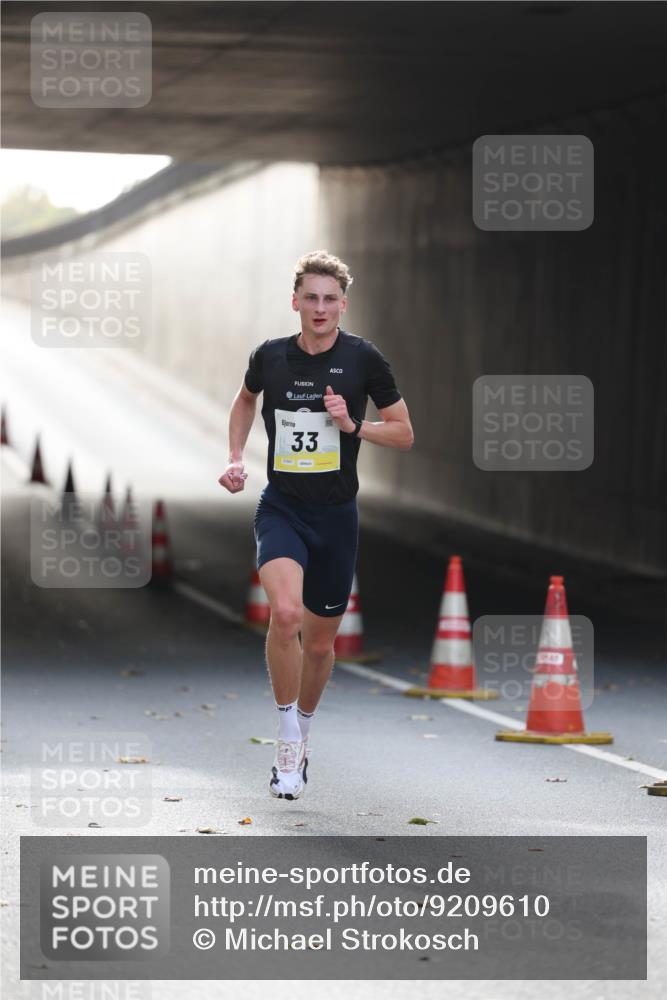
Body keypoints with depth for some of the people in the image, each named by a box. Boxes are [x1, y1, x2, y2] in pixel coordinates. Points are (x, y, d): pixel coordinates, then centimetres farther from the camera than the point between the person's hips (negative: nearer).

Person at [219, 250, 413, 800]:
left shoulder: (363, 358, -5)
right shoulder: (270, 356, -1)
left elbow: (404, 433, 2)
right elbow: (245, 400, 22)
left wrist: (352, 425, -14)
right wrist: (236, 459, 9)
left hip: (337, 514, 1)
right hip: (281, 508, -1)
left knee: (320, 641, 11)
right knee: (286, 612, -27)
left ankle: (303, 731, 38)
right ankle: (288, 739, -13)